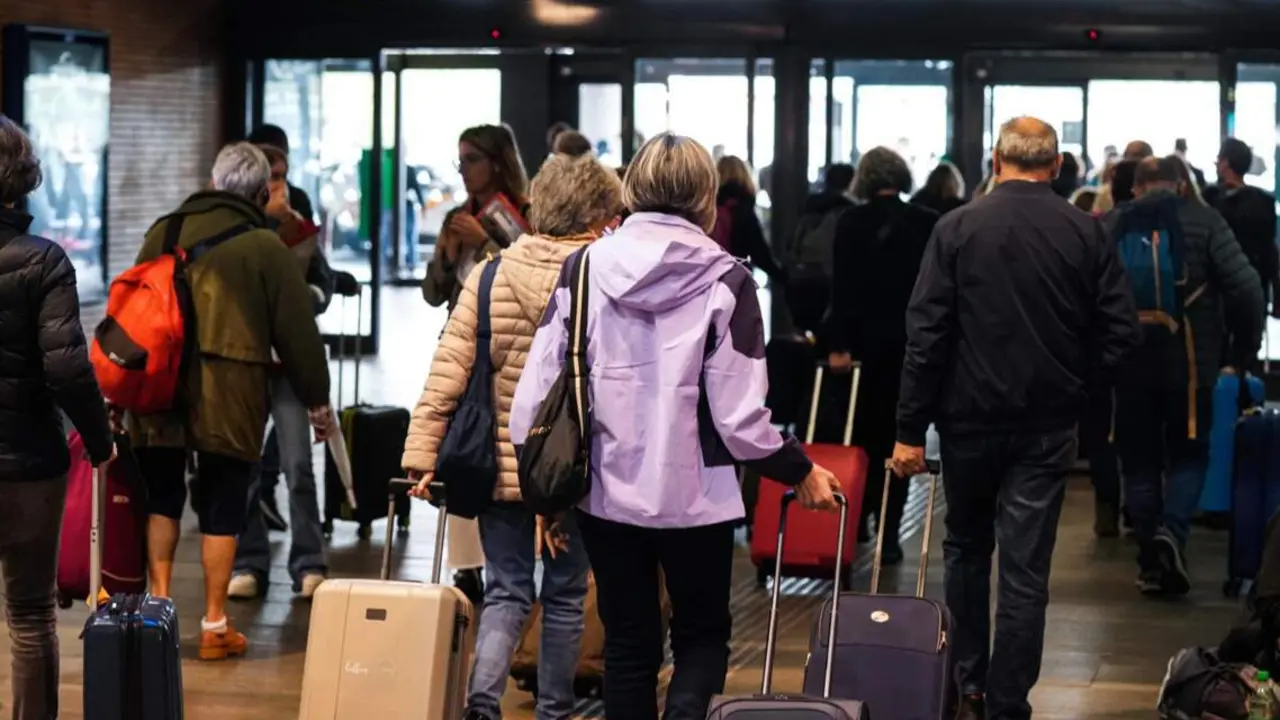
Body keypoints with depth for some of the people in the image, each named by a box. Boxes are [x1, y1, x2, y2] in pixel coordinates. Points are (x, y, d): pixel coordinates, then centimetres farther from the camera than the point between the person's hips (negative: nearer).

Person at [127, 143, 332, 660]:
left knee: (161, 496, 16)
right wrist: (317, 400, 11)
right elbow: (297, 331, 0)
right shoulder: (266, 247, -2)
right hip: (229, 393, -3)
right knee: (222, 506, 6)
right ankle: (214, 625, 11)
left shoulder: (164, 233, 9)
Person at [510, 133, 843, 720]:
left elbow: (537, 390, -3)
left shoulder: (584, 267, -3)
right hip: (693, 494, -2)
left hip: (606, 491, 2)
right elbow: (738, 414, -13)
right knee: (703, 633, 15)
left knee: (628, 643, 15)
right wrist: (800, 472, 3)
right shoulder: (723, 280, -10)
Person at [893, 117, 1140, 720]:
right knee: (1026, 569, 1)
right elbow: (1121, 333, -4)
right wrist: (1076, 387, 12)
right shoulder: (1088, 234, -4)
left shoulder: (957, 229, -6)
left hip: (970, 416, 0)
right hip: (1048, 424, 0)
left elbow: (925, 334, -8)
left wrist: (910, 430, -5)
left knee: (967, 550, 19)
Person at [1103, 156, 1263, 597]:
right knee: (1189, 454, 12)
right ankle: (1172, 531, -13)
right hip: (1190, 362, -1)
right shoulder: (1203, 221, -3)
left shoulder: (1112, 226, 2)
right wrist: (1243, 354, -2)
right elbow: (1245, 289, -11)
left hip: (1130, 365, 2)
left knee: (1140, 462, 11)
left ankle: (1151, 564, 12)